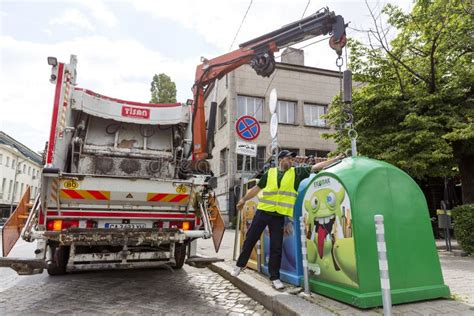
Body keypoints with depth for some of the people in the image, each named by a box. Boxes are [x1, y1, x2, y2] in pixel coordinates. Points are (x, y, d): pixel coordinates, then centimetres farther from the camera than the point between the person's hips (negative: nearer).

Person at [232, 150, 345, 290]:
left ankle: (275, 277, 17)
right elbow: (257, 188, 12)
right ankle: (240, 265, 30)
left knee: (276, 247, 3)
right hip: (263, 212, 0)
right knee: (250, 240, 9)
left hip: (279, 215, 0)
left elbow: (316, 167, -1)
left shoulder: (296, 172, 4)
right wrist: (244, 200, 16)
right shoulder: (270, 172, 4)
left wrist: (336, 159, -6)